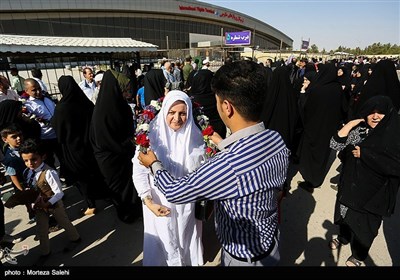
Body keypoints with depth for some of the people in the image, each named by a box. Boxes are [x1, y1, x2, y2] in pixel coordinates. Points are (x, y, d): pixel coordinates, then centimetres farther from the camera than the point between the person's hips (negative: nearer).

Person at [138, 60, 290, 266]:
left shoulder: (226, 166, -40)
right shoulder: (277, 140, -18)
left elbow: (174, 192, -22)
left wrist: (154, 164, -4)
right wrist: (224, 145, 15)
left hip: (243, 257, -5)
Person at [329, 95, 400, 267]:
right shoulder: (358, 129, -4)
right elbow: (335, 145, -11)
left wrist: (364, 154, -21)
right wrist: (350, 124, -17)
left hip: (373, 192, -3)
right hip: (350, 184, 4)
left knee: (364, 224, 15)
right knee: (345, 213, 23)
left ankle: (359, 255, 40)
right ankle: (343, 237, 52)